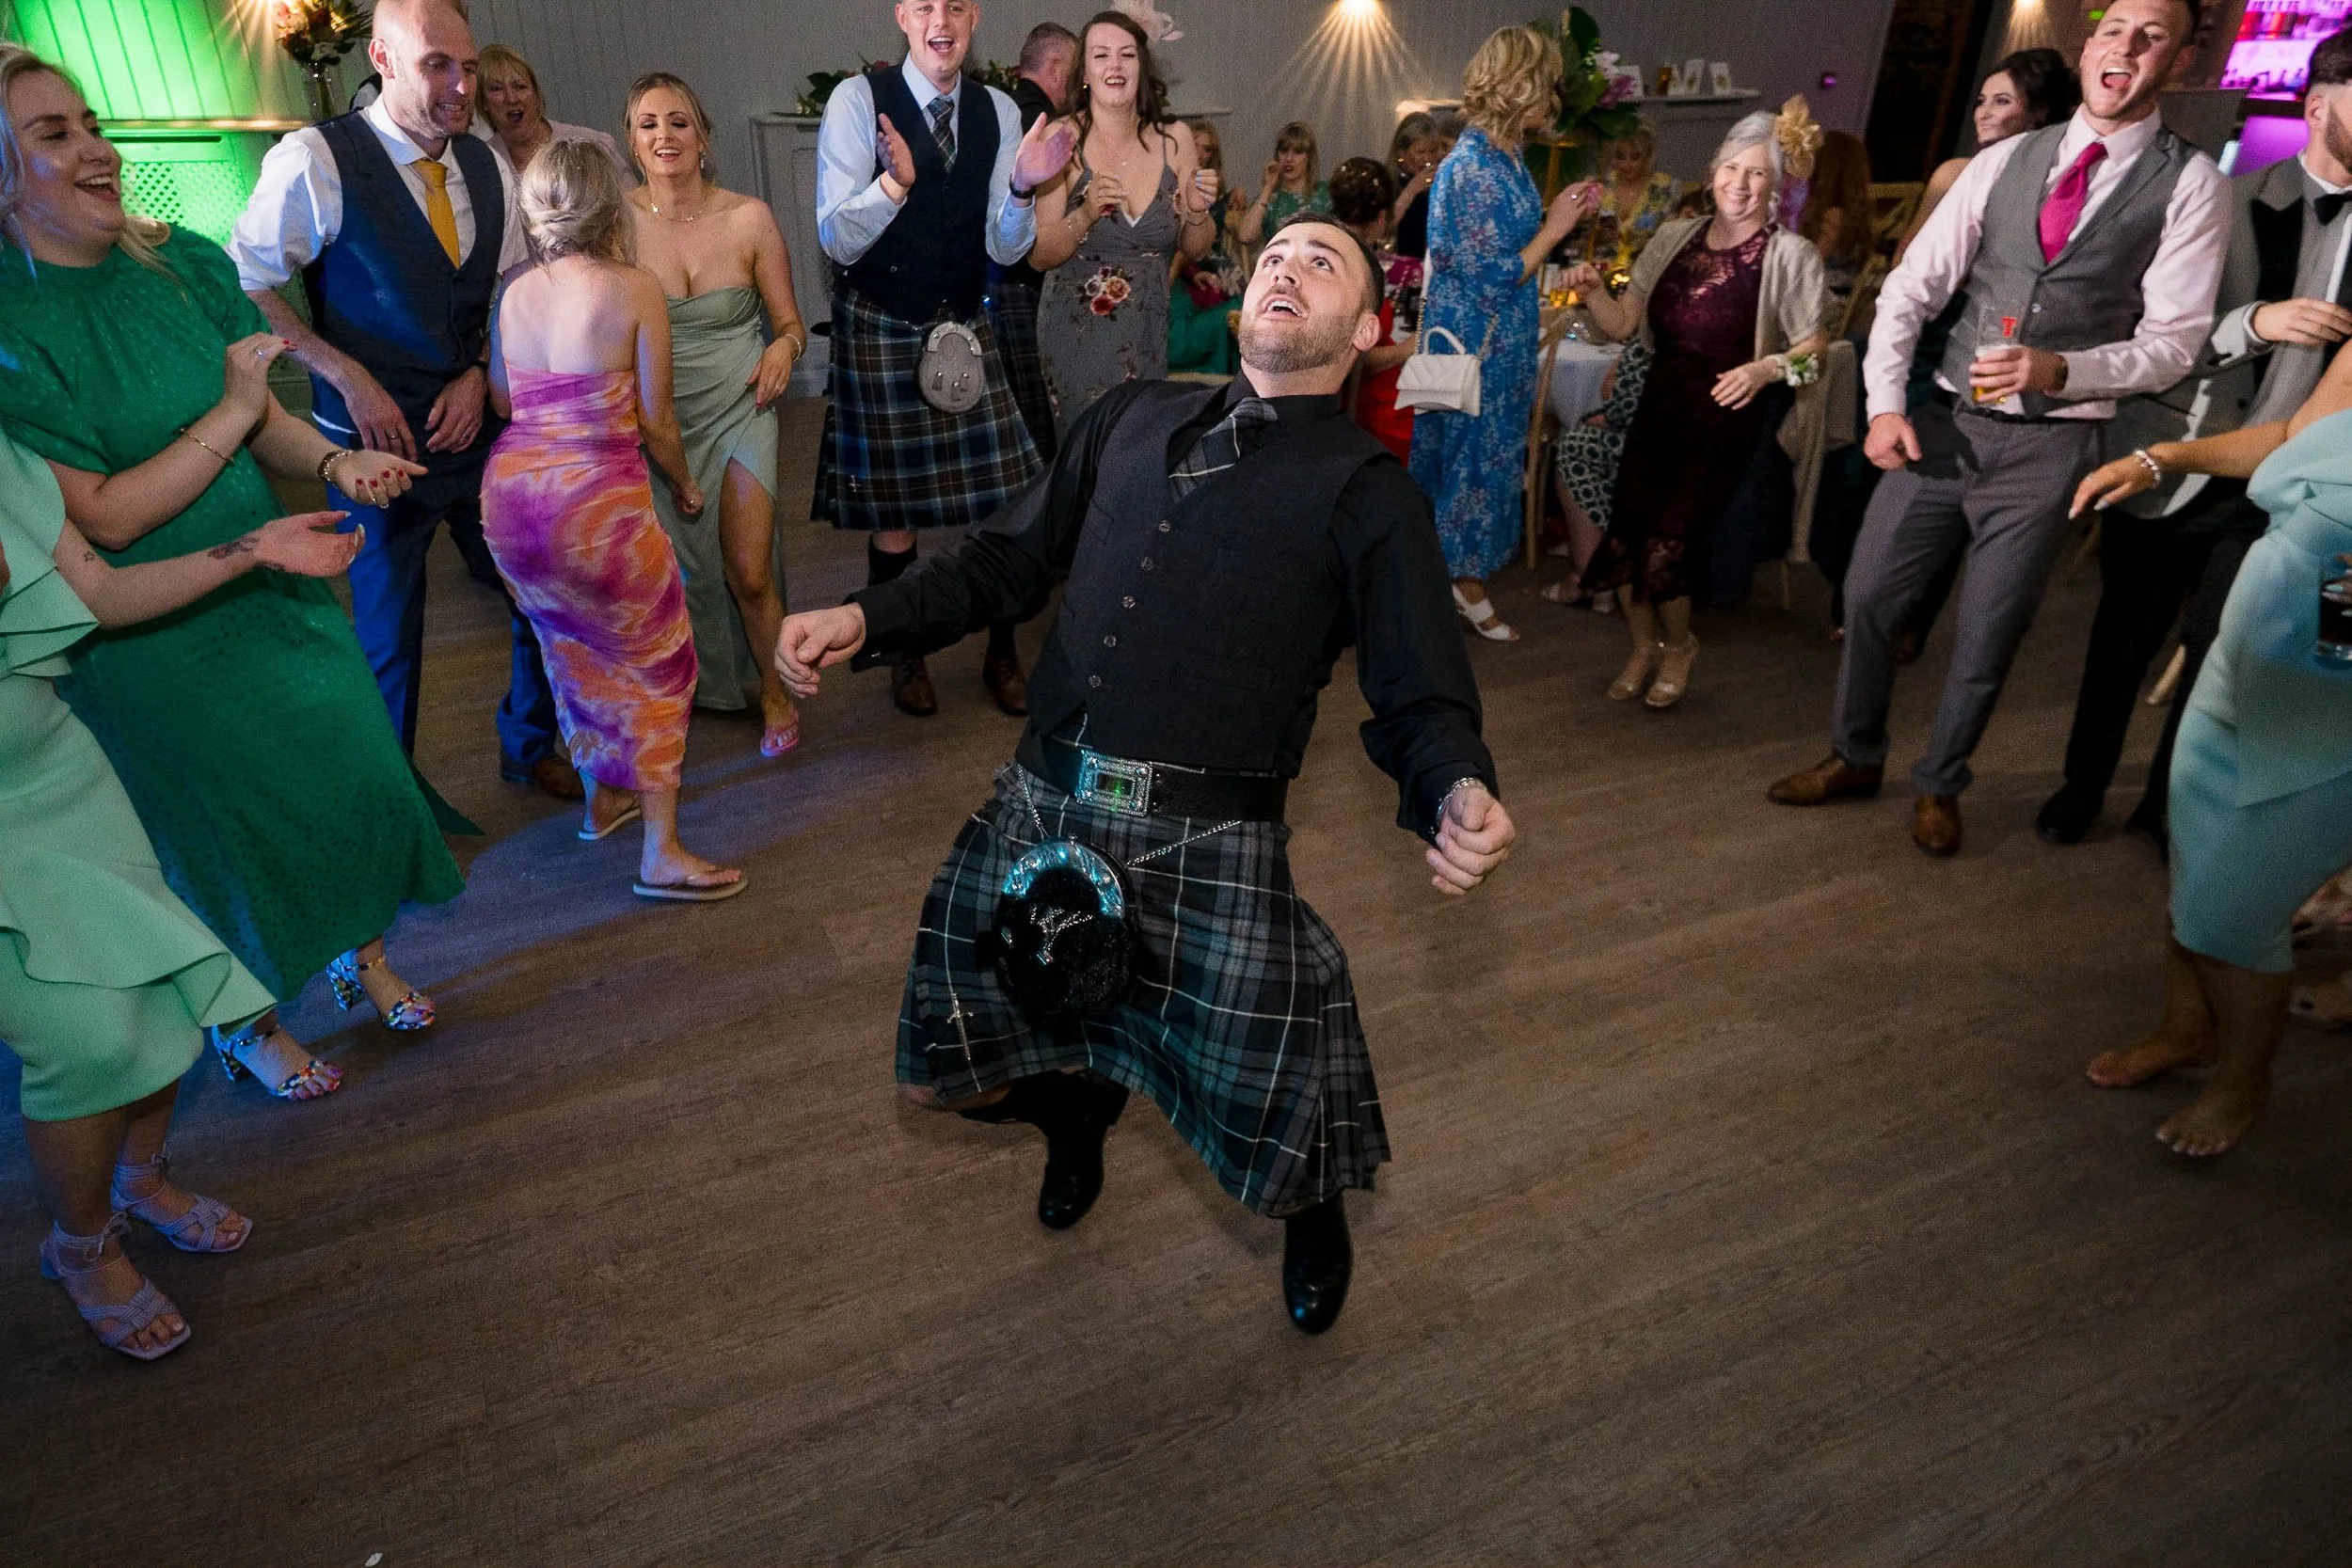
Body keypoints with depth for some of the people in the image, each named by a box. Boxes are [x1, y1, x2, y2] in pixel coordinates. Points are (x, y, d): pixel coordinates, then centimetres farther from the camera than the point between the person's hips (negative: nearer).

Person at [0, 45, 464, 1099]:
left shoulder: (187, 264, -3)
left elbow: (264, 422, 5)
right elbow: (103, 517, -23)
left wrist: (334, 461, -16)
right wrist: (229, 414, -20)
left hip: (273, 587, 5)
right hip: (152, 639, -5)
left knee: (352, 768, 14)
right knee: (227, 825, 11)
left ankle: (360, 954, 40)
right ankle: (247, 1029, 37)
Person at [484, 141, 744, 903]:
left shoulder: (515, 292, 6)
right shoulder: (636, 286, -9)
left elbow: (501, 398, 13)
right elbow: (655, 418, -7)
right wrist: (686, 484, 10)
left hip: (510, 491, 6)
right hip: (597, 496, -6)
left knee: (576, 647, 24)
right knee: (657, 659, 7)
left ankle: (603, 797, 40)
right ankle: (662, 853, 6)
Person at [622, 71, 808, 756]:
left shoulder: (749, 218, -6)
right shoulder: (616, 219, -5)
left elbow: (790, 324, 4)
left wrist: (783, 348, -18)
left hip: (738, 411, -1)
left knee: (750, 574, -6)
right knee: (670, 572, 9)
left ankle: (775, 693, 20)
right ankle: (686, 686, 37)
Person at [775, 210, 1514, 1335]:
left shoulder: (1368, 492, 4)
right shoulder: (1134, 417, 15)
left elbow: (1421, 700, -3)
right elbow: (1004, 564, 20)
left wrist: (1459, 796, -25)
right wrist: (866, 620, 5)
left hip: (1209, 844, -4)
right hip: (1039, 810, 4)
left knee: (1278, 1162, -6)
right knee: (944, 1071, 11)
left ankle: (1315, 1210, 36)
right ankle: (1075, 1109, 48)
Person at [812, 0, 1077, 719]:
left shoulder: (999, 112, 2)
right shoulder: (858, 99, -10)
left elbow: (1003, 249, 2)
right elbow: (837, 241, -15)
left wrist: (1023, 187, -19)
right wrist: (895, 180, -33)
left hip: (966, 328, 3)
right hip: (880, 331, -3)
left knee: (1002, 498, 2)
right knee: (891, 507, 6)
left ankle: (1002, 655, 23)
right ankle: (905, 657, 28)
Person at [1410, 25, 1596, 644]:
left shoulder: (1504, 157, 6)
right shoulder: (1475, 170, -23)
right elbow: (1494, 278, -23)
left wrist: (1559, 215, 5)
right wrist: (1554, 227, -14)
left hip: (1500, 340, 9)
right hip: (1476, 343, -9)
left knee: (1491, 450, 17)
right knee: (1478, 455, 2)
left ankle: (1463, 568, 30)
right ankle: (1466, 584, 16)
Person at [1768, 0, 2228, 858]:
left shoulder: (2191, 185, -3)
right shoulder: (2004, 161, 5)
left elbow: (2173, 341, -7)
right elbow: (1910, 288, 3)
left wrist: (2059, 370, -25)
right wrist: (1885, 402, -8)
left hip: (2050, 444, -2)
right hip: (1946, 421, 3)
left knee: (1987, 636, 7)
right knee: (1868, 595, 8)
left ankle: (1939, 785, 30)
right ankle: (1854, 757, 30)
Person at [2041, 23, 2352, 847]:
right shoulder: (2231, 202, -2)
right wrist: (2252, 321, -20)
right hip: (2166, 465, -1)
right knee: (2123, 641, 12)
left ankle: (2168, 803, 25)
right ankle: (2083, 784, 31)